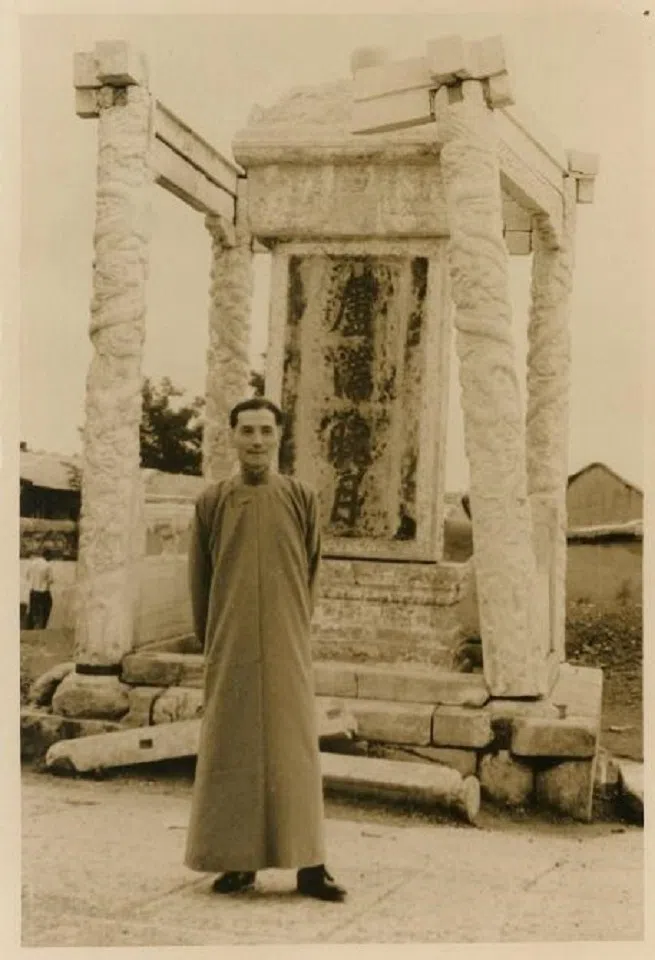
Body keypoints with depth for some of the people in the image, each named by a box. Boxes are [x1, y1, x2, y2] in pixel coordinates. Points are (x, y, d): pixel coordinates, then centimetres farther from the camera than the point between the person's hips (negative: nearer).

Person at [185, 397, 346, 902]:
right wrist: (211, 641, 12)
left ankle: (308, 864, 4)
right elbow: (199, 578, 9)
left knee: (296, 749, 0)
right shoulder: (212, 501, 3)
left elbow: (313, 572, 10)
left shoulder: (302, 498, 3)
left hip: (286, 647, 0)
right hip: (230, 647, 1)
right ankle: (238, 861, 12)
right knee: (232, 749, 3)